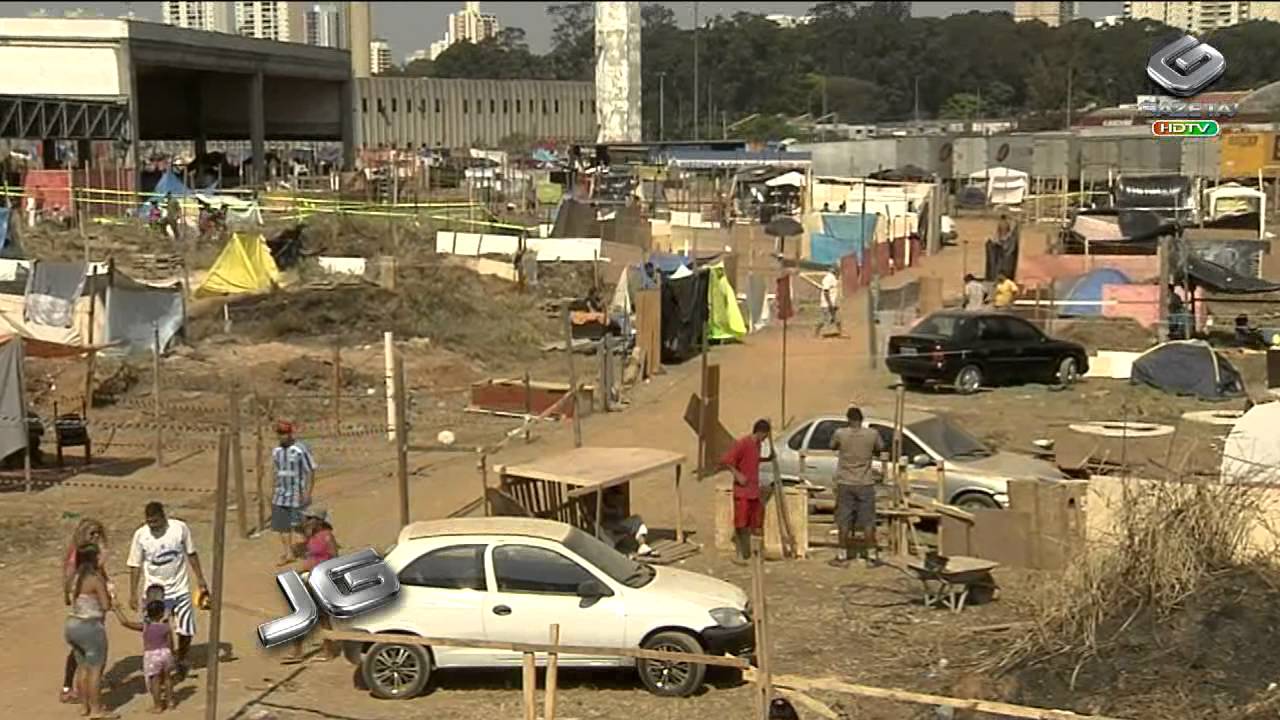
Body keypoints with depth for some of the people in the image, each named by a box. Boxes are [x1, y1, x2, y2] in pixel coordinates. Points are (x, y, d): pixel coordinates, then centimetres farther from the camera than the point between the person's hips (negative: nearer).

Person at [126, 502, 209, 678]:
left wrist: (200, 579, 4)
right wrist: (133, 593, -5)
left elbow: (191, 554, 4)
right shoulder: (140, 535, -10)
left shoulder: (180, 528, -9)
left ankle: (181, 659, 33)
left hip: (180, 589, 1)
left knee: (186, 630, 7)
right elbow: (135, 566, -3)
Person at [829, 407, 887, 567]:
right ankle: (870, 556, 10)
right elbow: (881, 448, 12)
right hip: (865, 483, 0)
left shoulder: (840, 433, -9)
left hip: (845, 483, 0)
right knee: (868, 521, 7)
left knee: (844, 521, 7)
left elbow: (832, 446, 11)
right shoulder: (872, 434, -7)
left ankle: (842, 556, 10)